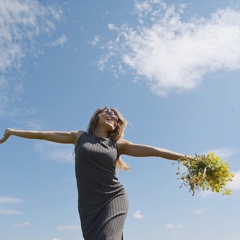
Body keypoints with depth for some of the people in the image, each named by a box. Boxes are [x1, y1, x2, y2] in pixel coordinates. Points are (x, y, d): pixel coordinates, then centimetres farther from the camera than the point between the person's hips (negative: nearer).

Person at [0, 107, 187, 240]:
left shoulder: (118, 144, 9)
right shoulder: (80, 137, 12)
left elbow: (153, 150, 4)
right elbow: (45, 135, 18)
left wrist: (186, 157, 0)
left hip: (114, 199, -1)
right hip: (89, 205, 2)